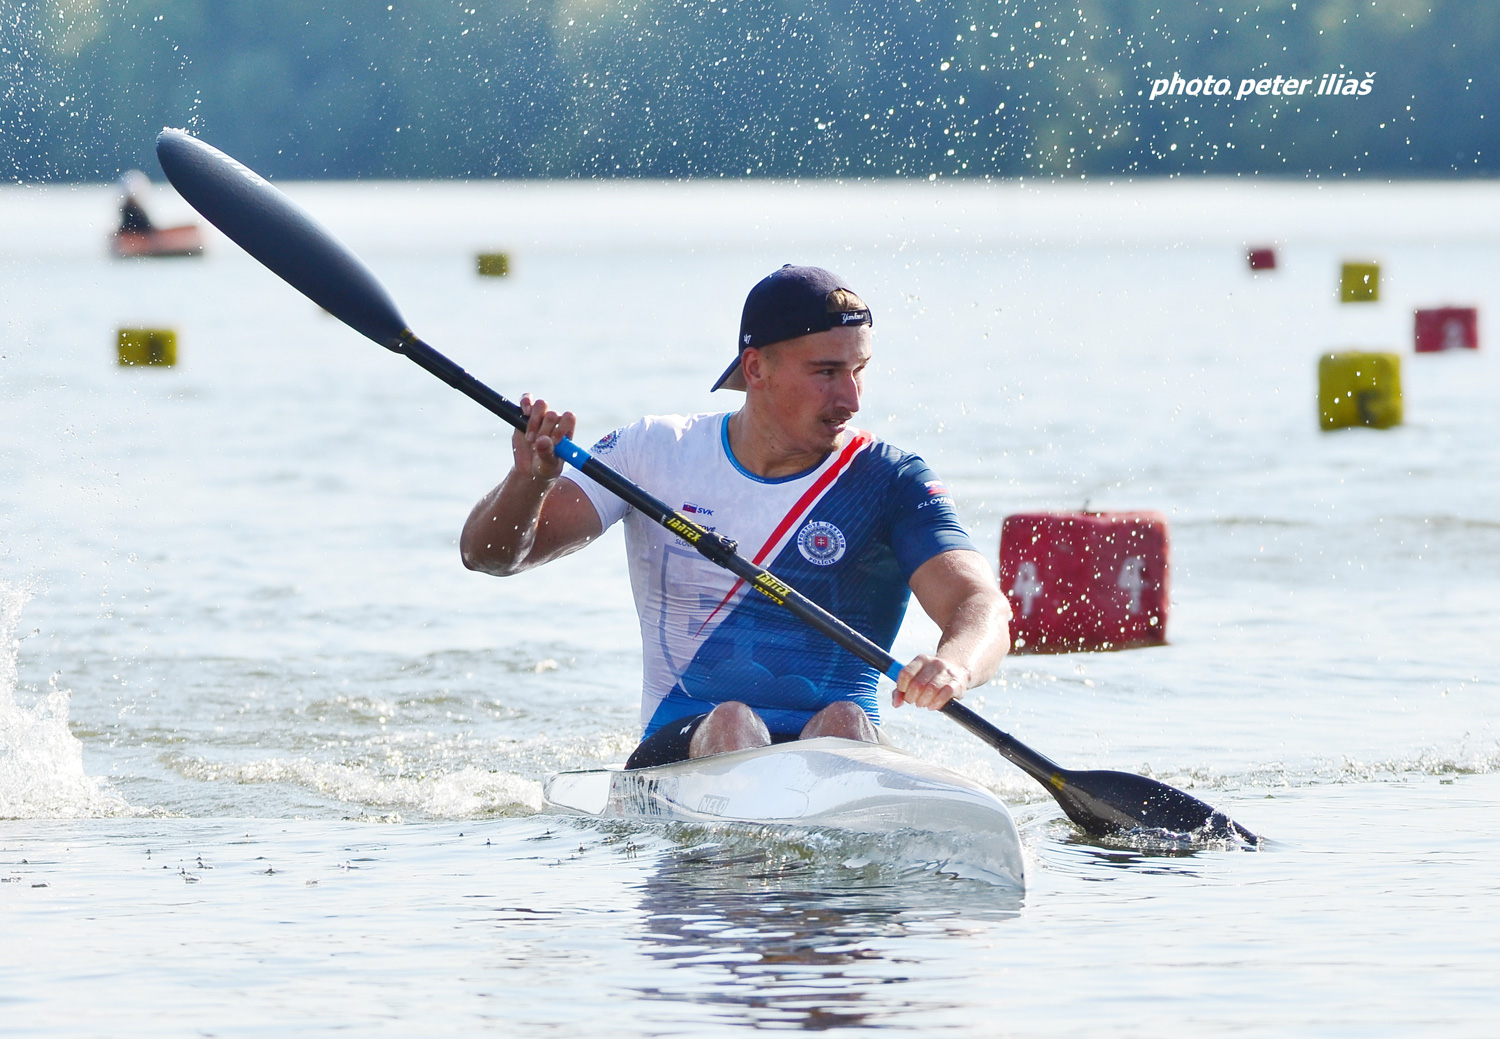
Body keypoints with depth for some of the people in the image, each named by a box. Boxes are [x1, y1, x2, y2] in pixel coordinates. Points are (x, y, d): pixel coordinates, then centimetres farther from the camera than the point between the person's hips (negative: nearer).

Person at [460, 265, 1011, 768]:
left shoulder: (889, 482, 2)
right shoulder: (656, 452, 7)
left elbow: (983, 607, -13)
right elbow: (488, 554, 5)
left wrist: (952, 668, -38)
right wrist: (529, 480, -19)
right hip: (681, 752, 1)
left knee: (843, 724, -34)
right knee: (732, 724, -32)